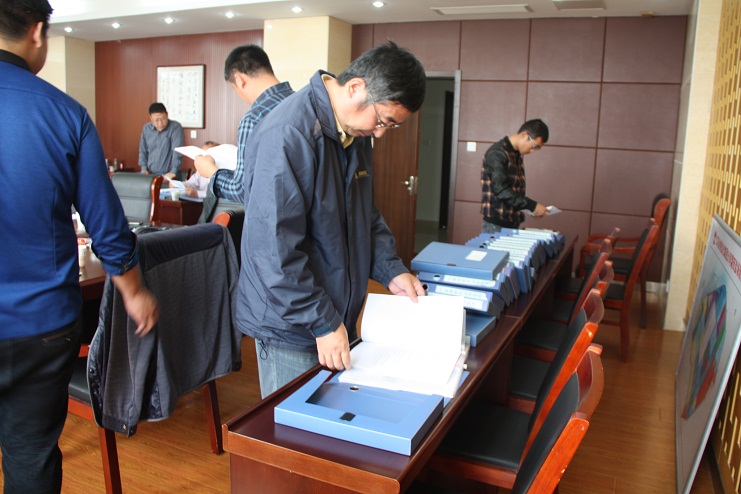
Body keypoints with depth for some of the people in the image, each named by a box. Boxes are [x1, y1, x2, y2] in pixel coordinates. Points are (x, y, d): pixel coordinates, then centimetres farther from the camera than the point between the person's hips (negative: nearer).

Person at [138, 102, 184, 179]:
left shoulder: (175, 127, -9)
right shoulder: (146, 128, 7)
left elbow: (177, 152, -17)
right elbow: (143, 150, 17)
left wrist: (173, 172, -25)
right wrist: (144, 168, 4)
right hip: (150, 174, 4)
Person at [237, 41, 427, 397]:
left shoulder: (357, 132, 5)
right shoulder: (289, 134, -24)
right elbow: (275, 248, -27)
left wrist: (391, 271, 3)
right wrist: (322, 322, -22)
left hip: (338, 317, 8)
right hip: (291, 328, -8)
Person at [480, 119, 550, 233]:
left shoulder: (517, 155, 13)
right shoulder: (497, 153, -14)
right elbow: (501, 190, -22)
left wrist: (532, 209, 5)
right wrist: (532, 206, -22)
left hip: (513, 223, 8)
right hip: (496, 224, -8)